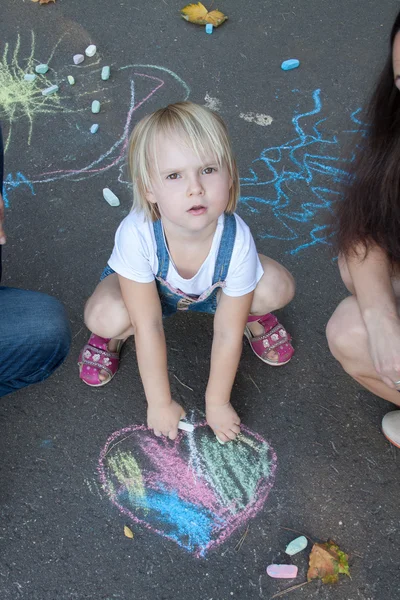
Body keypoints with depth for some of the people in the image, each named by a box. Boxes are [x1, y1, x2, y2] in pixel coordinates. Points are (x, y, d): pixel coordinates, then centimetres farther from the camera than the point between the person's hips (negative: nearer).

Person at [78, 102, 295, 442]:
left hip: (212, 291, 1)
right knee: (103, 317, -34)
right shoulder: (136, 235, -39)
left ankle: (252, 313, 11)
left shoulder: (237, 241, -36)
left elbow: (227, 335, -24)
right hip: (150, 288, -1)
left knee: (279, 288, -27)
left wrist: (217, 403, -14)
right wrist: (160, 404, -20)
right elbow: (149, 327, -29)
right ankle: (115, 335, 5)